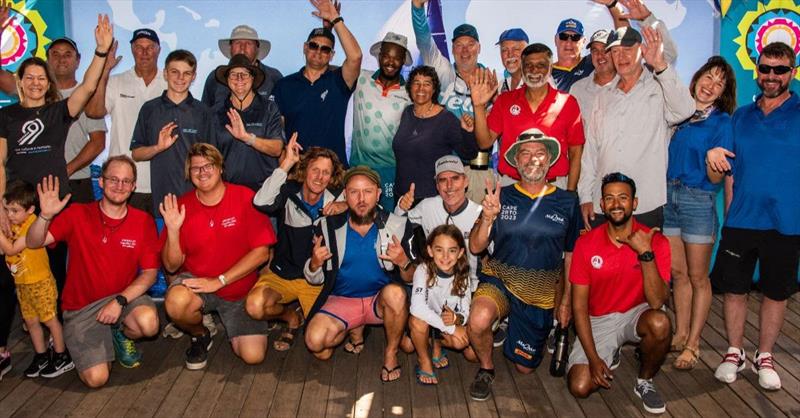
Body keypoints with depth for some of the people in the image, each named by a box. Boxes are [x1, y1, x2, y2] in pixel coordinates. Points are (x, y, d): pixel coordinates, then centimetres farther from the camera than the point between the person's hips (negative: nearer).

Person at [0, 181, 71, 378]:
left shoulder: (33, 225, -22)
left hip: (40, 282, -8)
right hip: (21, 283, 8)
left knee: (50, 319, 3)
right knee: (31, 321, 15)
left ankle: (63, 358, 15)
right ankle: (41, 356, 30)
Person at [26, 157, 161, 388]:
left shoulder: (143, 221, -6)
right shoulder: (77, 215, -6)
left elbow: (150, 272, -7)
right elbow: (33, 242, -9)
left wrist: (120, 300, -21)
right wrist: (45, 216, -28)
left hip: (125, 296, 1)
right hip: (81, 308, -1)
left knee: (149, 322, -34)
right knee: (96, 378, -16)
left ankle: (121, 335, 5)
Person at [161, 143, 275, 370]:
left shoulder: (245, 198, -10)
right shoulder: (181, 206, -4)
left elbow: (262, 252, -13)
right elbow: (171, 266, -4)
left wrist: (219, 280, -17)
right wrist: (172, 230, -21)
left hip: (240, 291, -1)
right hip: (195, 281, 1)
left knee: (253, 355, -14)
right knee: (176, 302, -34)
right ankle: (200, 335, 3)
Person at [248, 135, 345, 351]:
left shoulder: (335, 197, -6)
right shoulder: (288, 193, -14)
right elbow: (261, 202, -34)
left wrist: (344, 206, -24)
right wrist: (287, 163, -33)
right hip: (282, 274, 0)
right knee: (255, 305, -31)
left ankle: (309, 318, 26)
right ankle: (292, 318, 4)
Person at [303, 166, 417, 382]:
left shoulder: (397, 226, -7)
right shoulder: (328, 227, -4)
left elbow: (410, 279, -2)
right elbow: (315, 279, 4)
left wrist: (403, 263, -26)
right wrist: (315, 264, -20)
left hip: (380, 300, 0)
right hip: (342, 299, 1)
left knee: (395, 292, -35)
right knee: (315, 341, -25)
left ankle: (391, 353, -7)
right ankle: (354, 329, 11)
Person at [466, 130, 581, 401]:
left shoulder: (566, 202, -3)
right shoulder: (501, 196, -5)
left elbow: (571, 255, 6)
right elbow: (475, 247, -6)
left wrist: (566, 301, 7)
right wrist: (487, 217, -24)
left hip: (542, 294, 2)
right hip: (499, 280, -1)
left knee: (524, 367, 10)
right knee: (478, 321, -34)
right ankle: (486, 368, -1)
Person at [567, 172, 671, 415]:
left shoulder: (655, 241, -13)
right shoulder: (586, 244, -12)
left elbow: (657, 302, -23)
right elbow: (579, 306, -9)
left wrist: (646, 254, -32)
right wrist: (593, 358, -15)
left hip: (637, 313, 0)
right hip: (599, 321, 0)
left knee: (660, 323, -36)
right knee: (579, 387, -17)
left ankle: (645, 382, -4)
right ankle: (610, 353, 18)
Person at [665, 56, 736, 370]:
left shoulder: (722, 123, -4)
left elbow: (716, 179, -9)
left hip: (698, 200, -4)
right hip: (668, 195, 4)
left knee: (697, 276, 4)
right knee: (678, 272, 13)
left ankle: (693, 344, 14)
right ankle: (681, 334, 26)